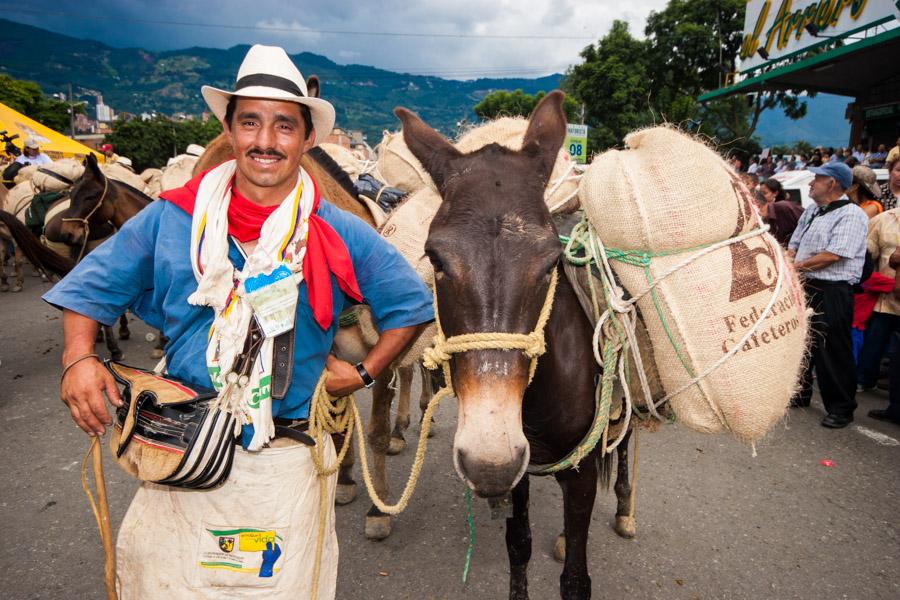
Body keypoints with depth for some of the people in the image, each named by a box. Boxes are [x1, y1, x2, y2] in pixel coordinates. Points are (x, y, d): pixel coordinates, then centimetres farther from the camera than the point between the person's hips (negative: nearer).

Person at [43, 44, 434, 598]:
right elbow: (92, 284, 8)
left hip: (285, 466, -1)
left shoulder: (342, 236, -6)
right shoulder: (173, 217, -2)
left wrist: (363, 374, -2)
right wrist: (79, 358, -7)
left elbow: (410, 306, 3)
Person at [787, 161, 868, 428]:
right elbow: (794, 244, 17)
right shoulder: (811, 212, 15)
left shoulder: (851, 215, -11)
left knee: (833, 351, -2)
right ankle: (800, 393, 32)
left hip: (832, 293, -8)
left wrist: (798, 265, -12)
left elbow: (833, 255, -20)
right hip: (805, 287, 8)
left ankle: (841, 408, 11)